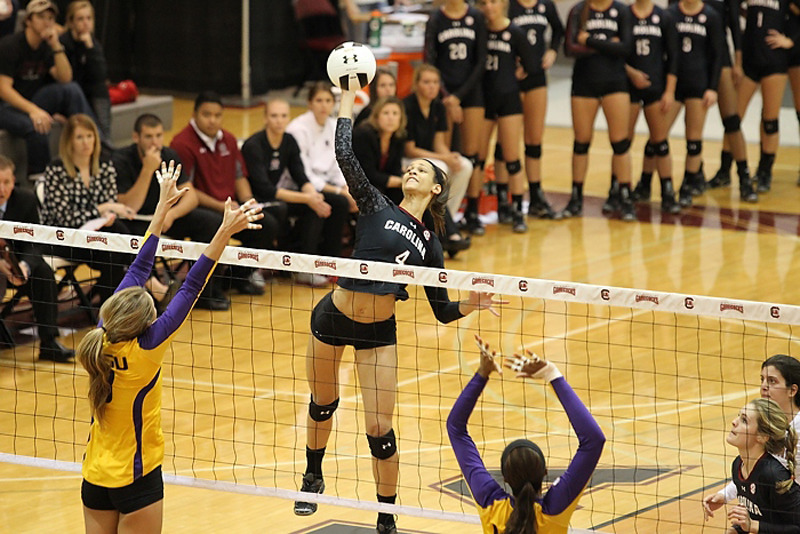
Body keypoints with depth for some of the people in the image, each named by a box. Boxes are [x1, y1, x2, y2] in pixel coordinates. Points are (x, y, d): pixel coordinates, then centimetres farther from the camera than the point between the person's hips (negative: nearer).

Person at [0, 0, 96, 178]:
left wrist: (56, 46, -17)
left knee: (72, 90, -18)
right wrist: (32, 110, -33)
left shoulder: (47, 47, 6)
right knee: (35, 126, -38)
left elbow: (65, 79, -6)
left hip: (33, 102, 6)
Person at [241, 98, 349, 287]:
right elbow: (265, 189, -26)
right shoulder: (253, 146, -19)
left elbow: (301, 178, 0)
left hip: (281, 195, 8)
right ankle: (304, 271, -22)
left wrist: (313, 194, -24)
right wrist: (307, 199, -31)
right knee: (313, 210, -29)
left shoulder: (289, 141, 4)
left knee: (339, 203, -4)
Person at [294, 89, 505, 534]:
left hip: (380, 332, 1)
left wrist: (471, 304, -13)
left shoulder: (430, 244, 5)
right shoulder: (377, 207, -2)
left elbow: (443, 310, 7)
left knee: (380, 429, -6)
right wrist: (348, 101, -11)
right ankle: (313, 478, 46)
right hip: (333, 317, -1)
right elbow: (345, 154, -13)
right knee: (323, 403, 19)